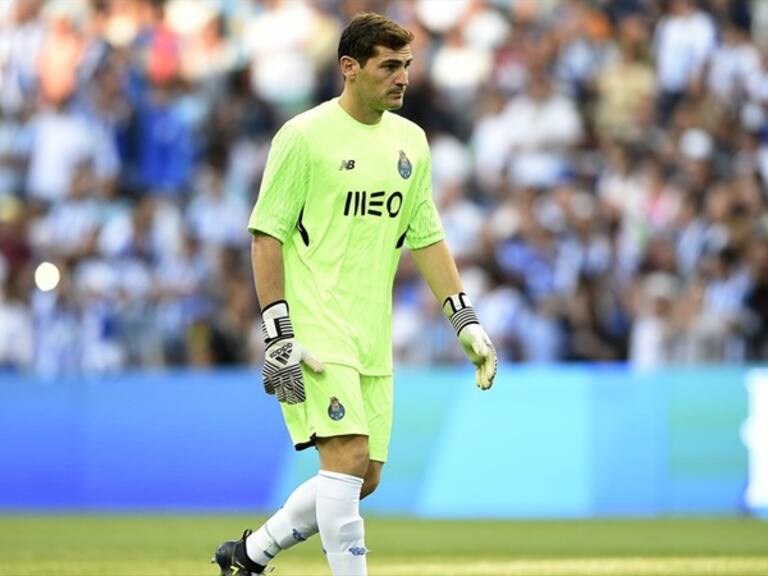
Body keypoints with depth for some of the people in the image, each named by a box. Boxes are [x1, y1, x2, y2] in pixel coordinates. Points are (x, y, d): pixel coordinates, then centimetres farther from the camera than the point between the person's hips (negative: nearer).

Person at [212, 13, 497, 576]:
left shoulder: (410, 140, 12)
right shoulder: (305, 136, -8)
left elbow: (426, 238, 17)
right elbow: (267, 235, -9)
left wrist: (466, 320, 9)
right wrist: (278, 335, -15)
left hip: (373, 340, 7)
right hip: (316, 332, -7)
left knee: (363, 480, 7)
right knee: (348, 458, -17)